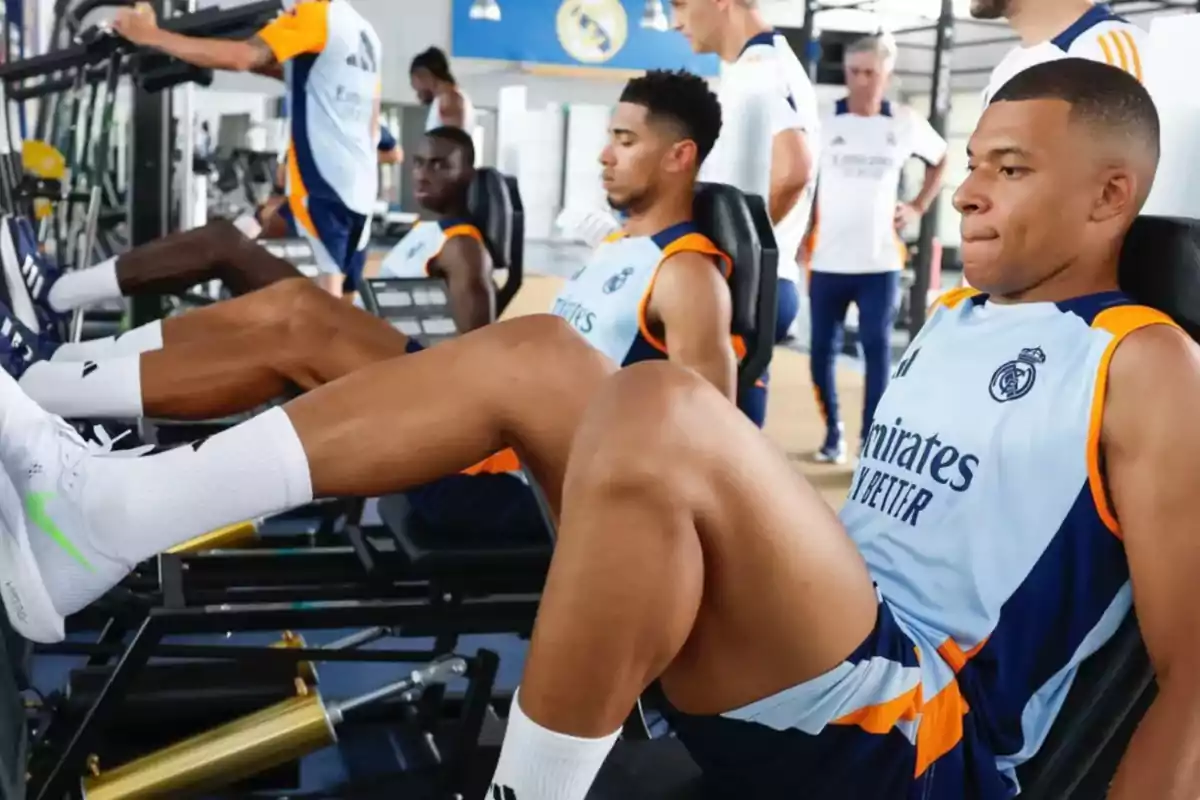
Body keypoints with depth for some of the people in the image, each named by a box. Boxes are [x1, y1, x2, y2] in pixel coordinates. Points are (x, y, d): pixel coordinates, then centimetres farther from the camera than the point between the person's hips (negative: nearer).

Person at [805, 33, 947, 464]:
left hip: (880, 261, 0)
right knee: (823, 349, 5)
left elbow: (940, 159, 21)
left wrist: (918, 207, 9)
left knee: (878, 349, -4)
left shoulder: (906, 123, 4)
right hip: (828, 260, 0)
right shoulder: (824, 120, -3)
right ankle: (833, 432, 24)